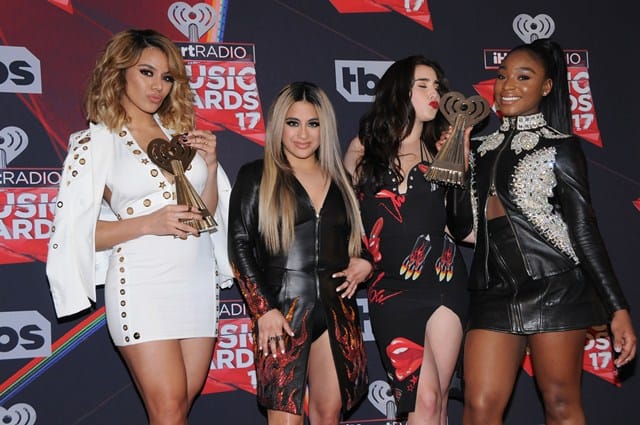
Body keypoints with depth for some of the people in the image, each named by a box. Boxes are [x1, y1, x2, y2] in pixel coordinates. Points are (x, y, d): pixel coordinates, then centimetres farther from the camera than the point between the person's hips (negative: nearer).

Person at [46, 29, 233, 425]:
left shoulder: (181, 133, 12)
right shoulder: (95, 142, -2)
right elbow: (76, 231, -6)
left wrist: (211, 166, 0)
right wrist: (150, 223, -17)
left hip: (198, 281, 5)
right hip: (143, 284, -5)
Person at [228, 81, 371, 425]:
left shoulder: (339, 179, 15)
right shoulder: (256, 176, 2)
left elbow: (354, 239, 25)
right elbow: (240, 246, -4)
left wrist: (364, 263, 2)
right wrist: (264, 309, -12)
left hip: (336, 310, 4)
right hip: (283, 310, -4)